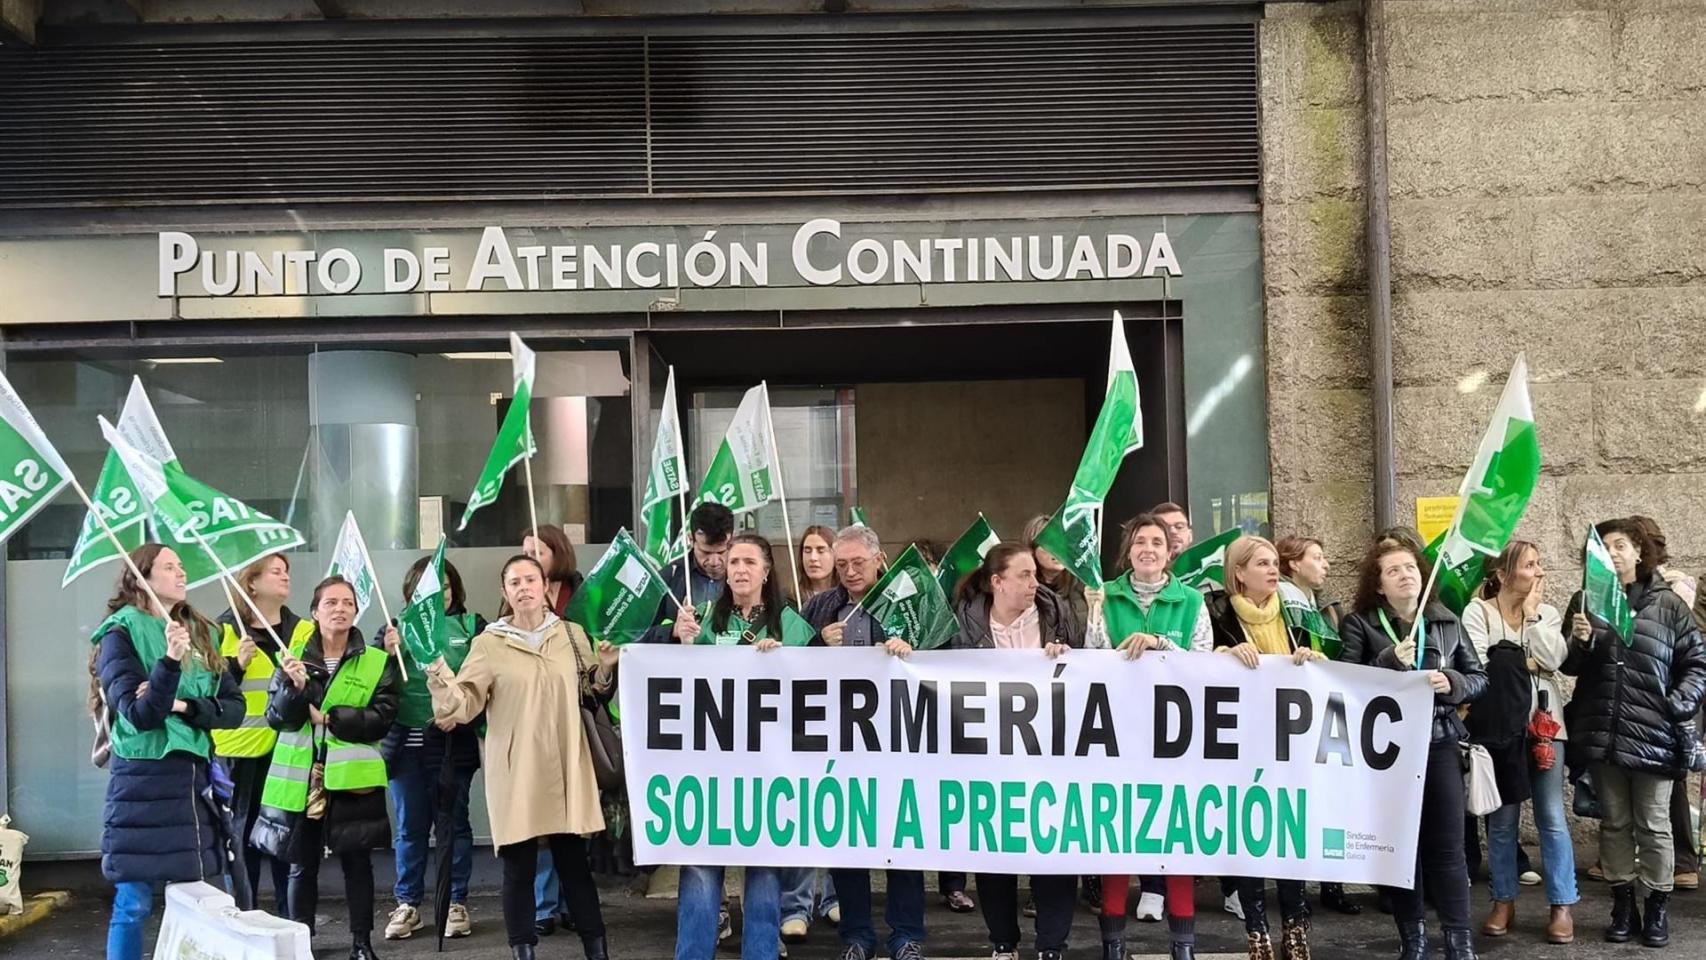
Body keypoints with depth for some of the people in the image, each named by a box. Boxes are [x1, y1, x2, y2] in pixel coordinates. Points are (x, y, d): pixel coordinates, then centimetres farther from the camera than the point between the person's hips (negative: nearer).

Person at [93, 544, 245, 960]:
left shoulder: (203, 634, 11)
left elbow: (234, 707, 4)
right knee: (134, 902, -2)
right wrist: (171, 660, -29)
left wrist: (183, 706, -12)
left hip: (195, 776, 6)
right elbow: (139, 714, -17)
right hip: (143, 779, -5)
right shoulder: (122, 634, -6)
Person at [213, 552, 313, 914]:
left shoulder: (303, 630, 10)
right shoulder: (227, 629, -2)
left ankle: (291, 919, 17)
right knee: (242, 830, 5)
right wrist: (237, 664, -21)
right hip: (242, 748, -3)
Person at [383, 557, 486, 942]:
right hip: (405, 741, 2)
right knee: (410, 827, 9)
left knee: (453, 823, 6)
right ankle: (407, 904, 20)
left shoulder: (471, 627, 2)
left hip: (452, 743, -2)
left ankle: (456, 903, 15)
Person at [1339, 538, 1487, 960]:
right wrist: (1390, 662, -22)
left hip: (1440, 743, 2)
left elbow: (1479, 677, 10)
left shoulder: (1447, 622, 7)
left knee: (1447, 844, 2)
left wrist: (1453, 683, -10)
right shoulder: (1359, 624, -2)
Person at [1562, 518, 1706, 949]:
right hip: (1601, 732, 3)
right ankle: (1623, 905, 22)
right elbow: (1569, 667, 9)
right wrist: (1579, 642, -11)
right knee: (1614, 823, 12)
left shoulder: (1667, 603, -1)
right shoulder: (1585, 600, 6)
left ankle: (1657, 907, 18)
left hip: (1652, 734, -2)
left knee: (1653, 826, 6)